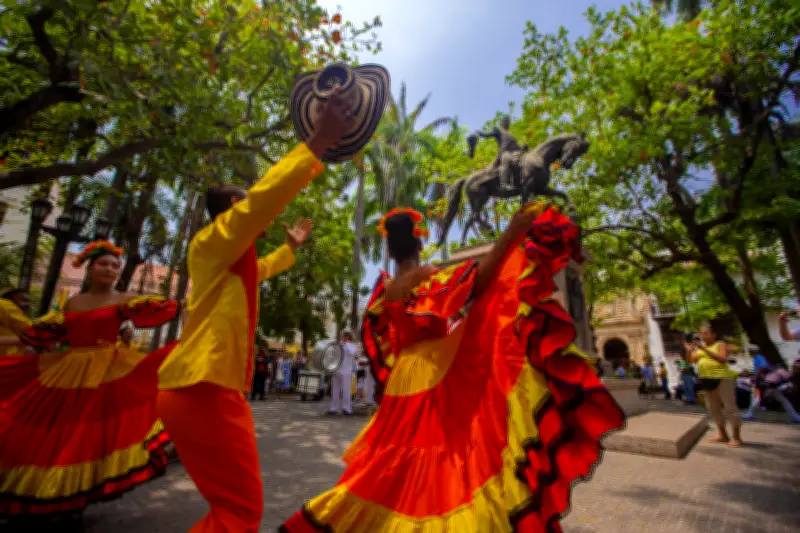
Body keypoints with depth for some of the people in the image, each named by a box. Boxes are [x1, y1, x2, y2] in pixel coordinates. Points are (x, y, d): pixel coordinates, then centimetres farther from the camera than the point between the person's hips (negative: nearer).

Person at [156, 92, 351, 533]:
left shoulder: (233, 260, 18)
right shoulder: (212, 243, -8)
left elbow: (259, 270, 41)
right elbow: (263, 198, -24)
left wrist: (291, 247, 47)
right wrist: (318, 143, -24)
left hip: (203, 387, 10)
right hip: (204, 389, -10)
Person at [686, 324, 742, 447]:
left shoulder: (720, 344, -5)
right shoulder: (699, 346, 11)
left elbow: (723, 359, -21)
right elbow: (691, 360, 7)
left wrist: (705, 349, -26)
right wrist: (689, 350, -10)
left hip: (722, 379, -7)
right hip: (706, 380, 7)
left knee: (729, 407, -2)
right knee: (713, 408, 13)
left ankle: (736, 437, 9)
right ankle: (723, 434, 26)